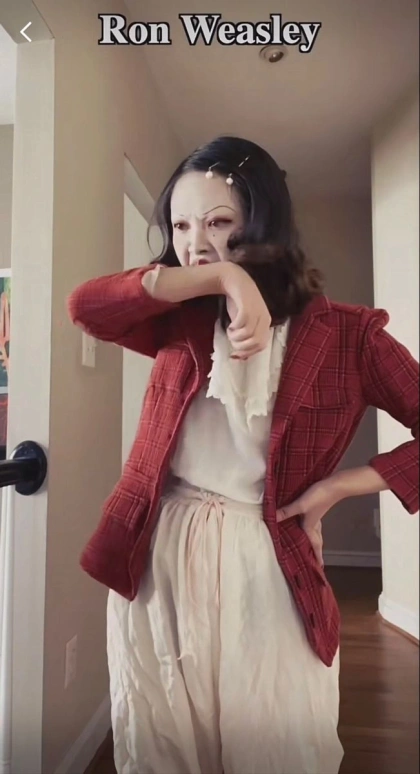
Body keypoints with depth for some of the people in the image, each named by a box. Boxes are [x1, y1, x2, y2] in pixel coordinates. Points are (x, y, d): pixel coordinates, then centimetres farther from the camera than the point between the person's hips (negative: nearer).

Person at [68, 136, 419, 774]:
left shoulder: (344, 333, -3)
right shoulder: (182, 321, 6)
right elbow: (85, 305, -13)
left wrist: (338, 486, -11)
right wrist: (220, 277, -19)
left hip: (266, 568, -2)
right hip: (157, 559, 3)